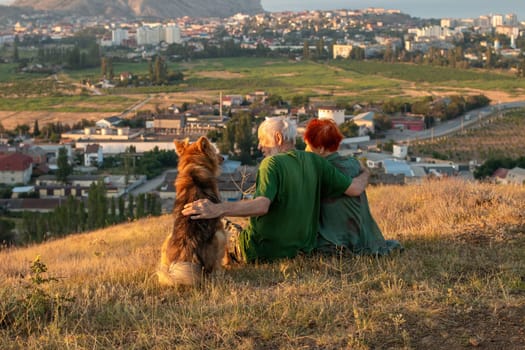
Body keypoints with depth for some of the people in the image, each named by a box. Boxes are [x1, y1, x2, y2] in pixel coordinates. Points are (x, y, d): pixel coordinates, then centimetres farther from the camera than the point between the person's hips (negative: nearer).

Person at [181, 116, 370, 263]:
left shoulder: (272, 163, -18)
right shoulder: (315, 162, 0)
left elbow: (261, 206, -33)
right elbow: (354, 189, 0)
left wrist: (218, 209, -41)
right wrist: (365, 174, 22)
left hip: (265, 252, -7)